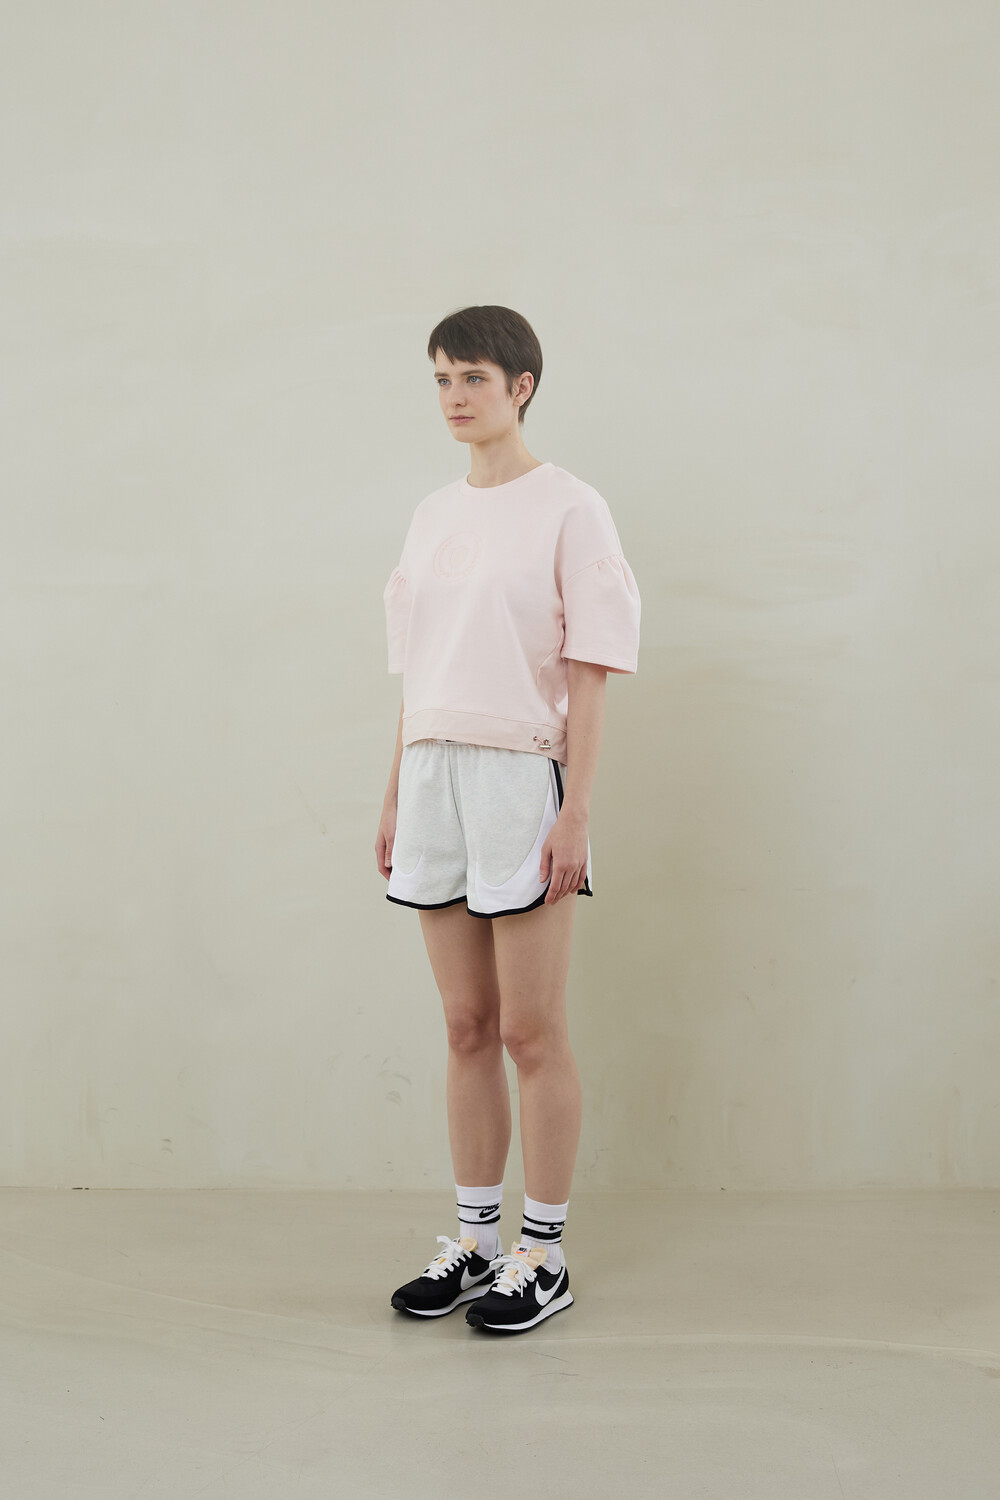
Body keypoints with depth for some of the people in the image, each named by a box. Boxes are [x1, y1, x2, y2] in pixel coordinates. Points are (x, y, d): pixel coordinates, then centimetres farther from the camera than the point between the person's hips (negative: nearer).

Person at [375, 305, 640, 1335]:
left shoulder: (568, 508, -4)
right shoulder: (432, 516, 14)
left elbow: (589, 670, -8)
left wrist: (574, 808, -14)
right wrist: (396, 793, 13)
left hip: (522, 778, -6)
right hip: (433, 776, 6)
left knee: (530, 1031, -1)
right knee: (466, 1028, 12)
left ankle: (543, 1255, 12)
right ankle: (473, 1240, 22)